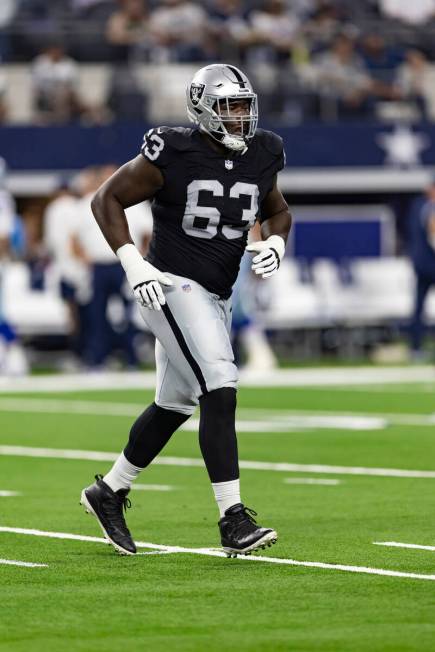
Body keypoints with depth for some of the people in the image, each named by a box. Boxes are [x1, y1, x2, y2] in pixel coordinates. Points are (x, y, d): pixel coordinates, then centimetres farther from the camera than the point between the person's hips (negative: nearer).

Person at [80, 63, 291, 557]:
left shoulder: (260, 158, 2)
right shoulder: (173, 156, -15)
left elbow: (277, 212, 20)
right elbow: (107, 200, -7)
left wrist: (275, 245, -3)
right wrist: (132, 263, -16)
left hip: (216, 296, 8)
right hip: (173, 288, -8)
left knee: (174, 405, 17)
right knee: (220, 391, -19)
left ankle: (109, 491, 36)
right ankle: (233, 521, -21)